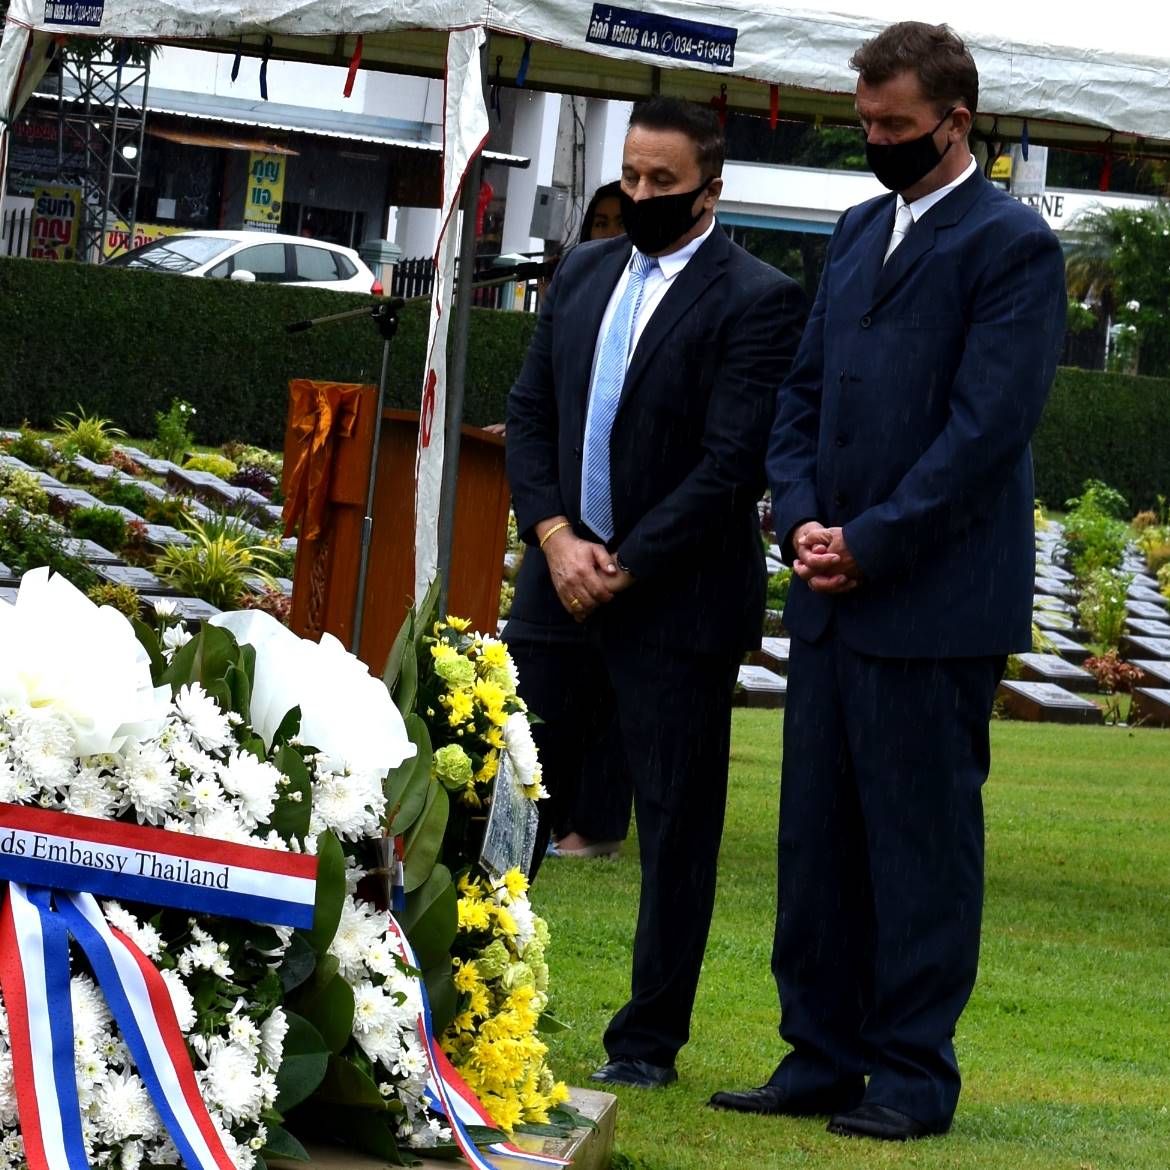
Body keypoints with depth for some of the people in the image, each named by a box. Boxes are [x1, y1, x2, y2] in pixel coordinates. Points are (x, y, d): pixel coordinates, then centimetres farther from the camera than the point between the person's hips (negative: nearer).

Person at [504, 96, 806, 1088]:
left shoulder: (757, 301, -10)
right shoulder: (584, 275, 10)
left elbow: (733, 462, -16)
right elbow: (529, 412, 10)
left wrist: (624, 568, -15)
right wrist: (555, 536, -6)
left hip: (679, 605, -6)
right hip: (563, 581, 6)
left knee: (676, 829, 3)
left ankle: (650, 1041, 12)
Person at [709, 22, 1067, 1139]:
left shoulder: (1010, 244, -7)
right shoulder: (857, 232, 16)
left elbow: (986, 426, -14)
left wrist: (870, 543, -15)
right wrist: (802, 519, 0)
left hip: (933, 602, -7)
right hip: (834, 591, 7)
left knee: (921, 839, -1)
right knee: (817, 834, 10)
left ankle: (914, 1076, 6)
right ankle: (821, 1057, 18)